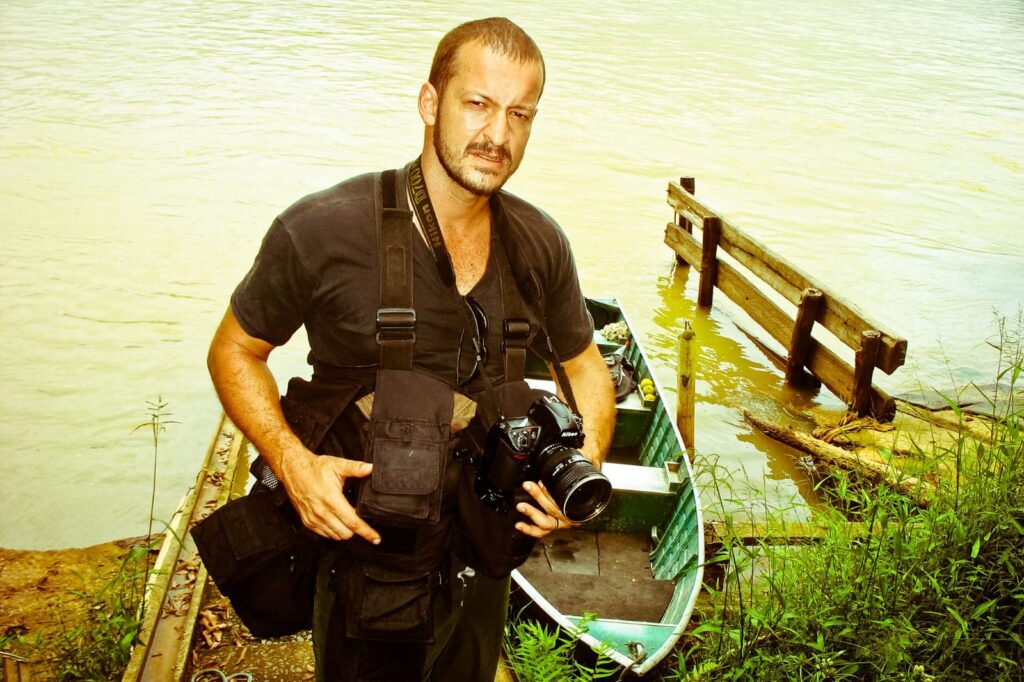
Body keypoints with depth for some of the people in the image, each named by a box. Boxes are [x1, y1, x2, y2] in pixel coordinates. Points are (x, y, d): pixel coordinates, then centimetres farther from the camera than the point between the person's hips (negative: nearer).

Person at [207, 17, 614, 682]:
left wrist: (586, 463, -12)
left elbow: (585, 366, 7)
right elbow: (234, 351, -7)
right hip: (360, 544, -4)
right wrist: (292, 463, -22)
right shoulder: (320, 230, -21)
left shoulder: (540, 244, -8)